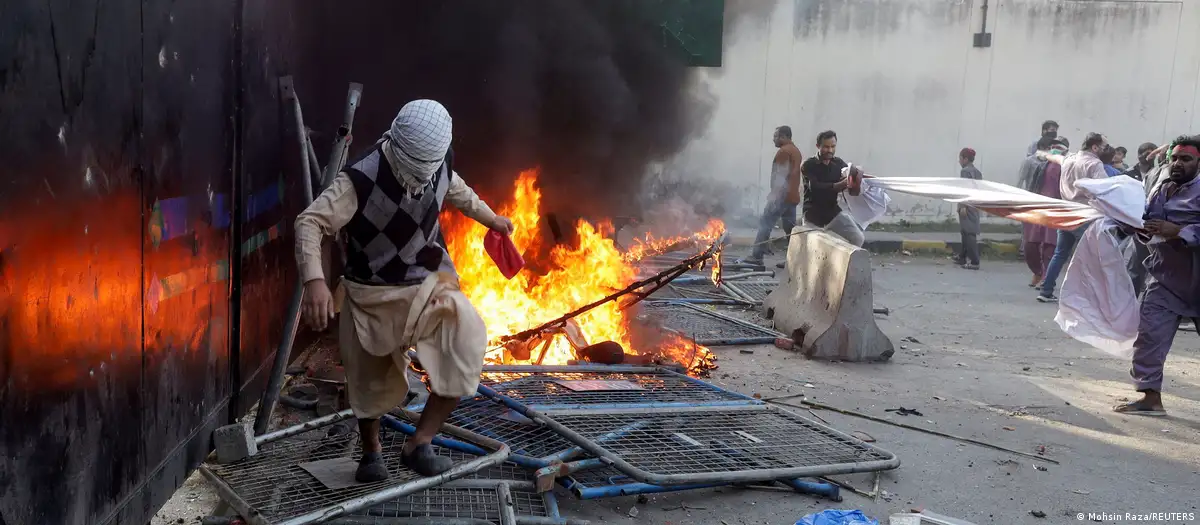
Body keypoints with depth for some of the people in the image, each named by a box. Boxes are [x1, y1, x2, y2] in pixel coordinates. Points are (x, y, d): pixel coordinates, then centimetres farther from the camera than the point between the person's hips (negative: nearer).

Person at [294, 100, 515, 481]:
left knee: (467, 339, -22)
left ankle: (419, 444, -12)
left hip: (428, 285, 3)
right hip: (373, 295, -3)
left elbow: (457, 191, 16)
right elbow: (310, 222, -29)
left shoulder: (440, 164, -8)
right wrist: (314, 281, -44)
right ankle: (371, 451, 40)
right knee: (370, 381, 9)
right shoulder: (362, 180, -26)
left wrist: (490, 218, 32)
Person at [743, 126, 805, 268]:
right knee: (791, 228, 8)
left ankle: (757, 257, -10)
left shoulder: (783, 151, -11)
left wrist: (775, 195, -18)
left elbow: (781, 176, -17)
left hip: (783, 196, -10)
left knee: (765, 224, -8)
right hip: (793, 196, 10)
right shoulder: (796, 151, 19)